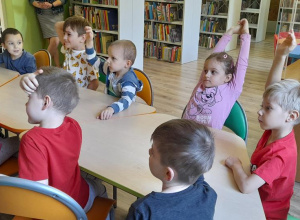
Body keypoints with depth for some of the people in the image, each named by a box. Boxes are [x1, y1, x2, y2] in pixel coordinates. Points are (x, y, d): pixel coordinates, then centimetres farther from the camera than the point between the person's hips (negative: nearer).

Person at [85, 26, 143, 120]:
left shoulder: (128, 81, -22)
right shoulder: (111, 70, 1)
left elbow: (126, 101, -38)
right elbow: (94, 61, 12)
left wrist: (111, 109, -56)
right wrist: (89, 42, 0)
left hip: (124, 113, -6)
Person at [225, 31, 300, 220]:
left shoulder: (281, 155, -33)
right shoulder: (275, 131, -12)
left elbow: (246, 186, -42)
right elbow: (273, 89, -9)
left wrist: (235, 164, -23)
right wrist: (281, 55, -18)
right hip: (258, 200, 6)